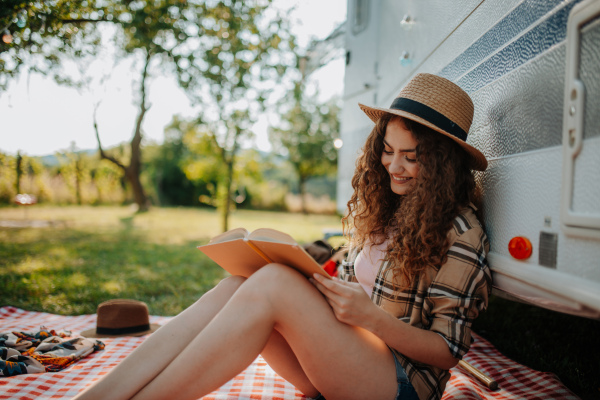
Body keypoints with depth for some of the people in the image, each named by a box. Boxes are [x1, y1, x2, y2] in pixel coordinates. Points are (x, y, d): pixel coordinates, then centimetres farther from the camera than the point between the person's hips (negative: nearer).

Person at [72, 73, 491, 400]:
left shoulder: (461, 235, -9)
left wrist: (371, 317, -23)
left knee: (273, 282, -30)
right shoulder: (378, 211, 11)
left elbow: (447, 352, -8)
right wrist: (326, 289, -4)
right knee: (237, 283, -21)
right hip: (341, 360, 6)